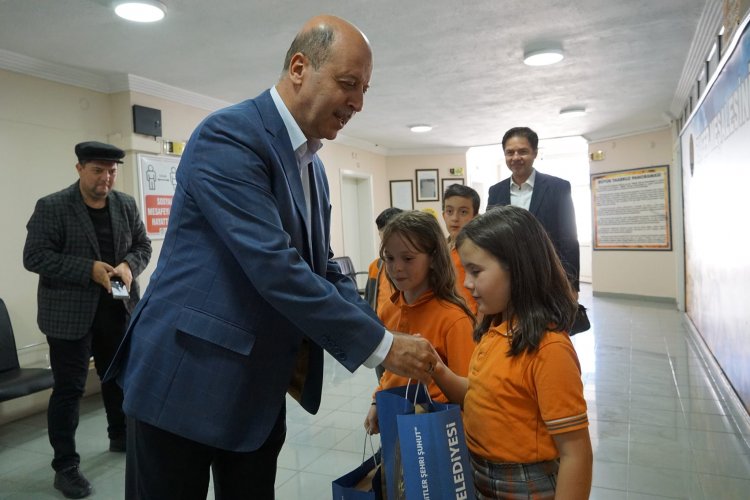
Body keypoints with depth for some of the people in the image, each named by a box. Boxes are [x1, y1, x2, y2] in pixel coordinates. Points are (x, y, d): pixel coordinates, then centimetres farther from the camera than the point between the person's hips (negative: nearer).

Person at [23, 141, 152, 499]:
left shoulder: (126, 205, 5)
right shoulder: (51, 207, -9)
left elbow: (143, 245, 9)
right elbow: (34, 257, -13)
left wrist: (128, 266, -13)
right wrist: (89, 269, -22)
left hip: (117, 308, 5)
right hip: (69, 313, -5)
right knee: (69, 389, 3)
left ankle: (120, 437, 39)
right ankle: (65, 466, 16)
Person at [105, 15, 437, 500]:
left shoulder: (313, 166, 9)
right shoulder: (228, 135, -18)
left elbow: (323, 269, 11)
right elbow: (273, 267, -27)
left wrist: (385, 336, -3)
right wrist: (379, 345, -21)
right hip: (189, 376, -7)